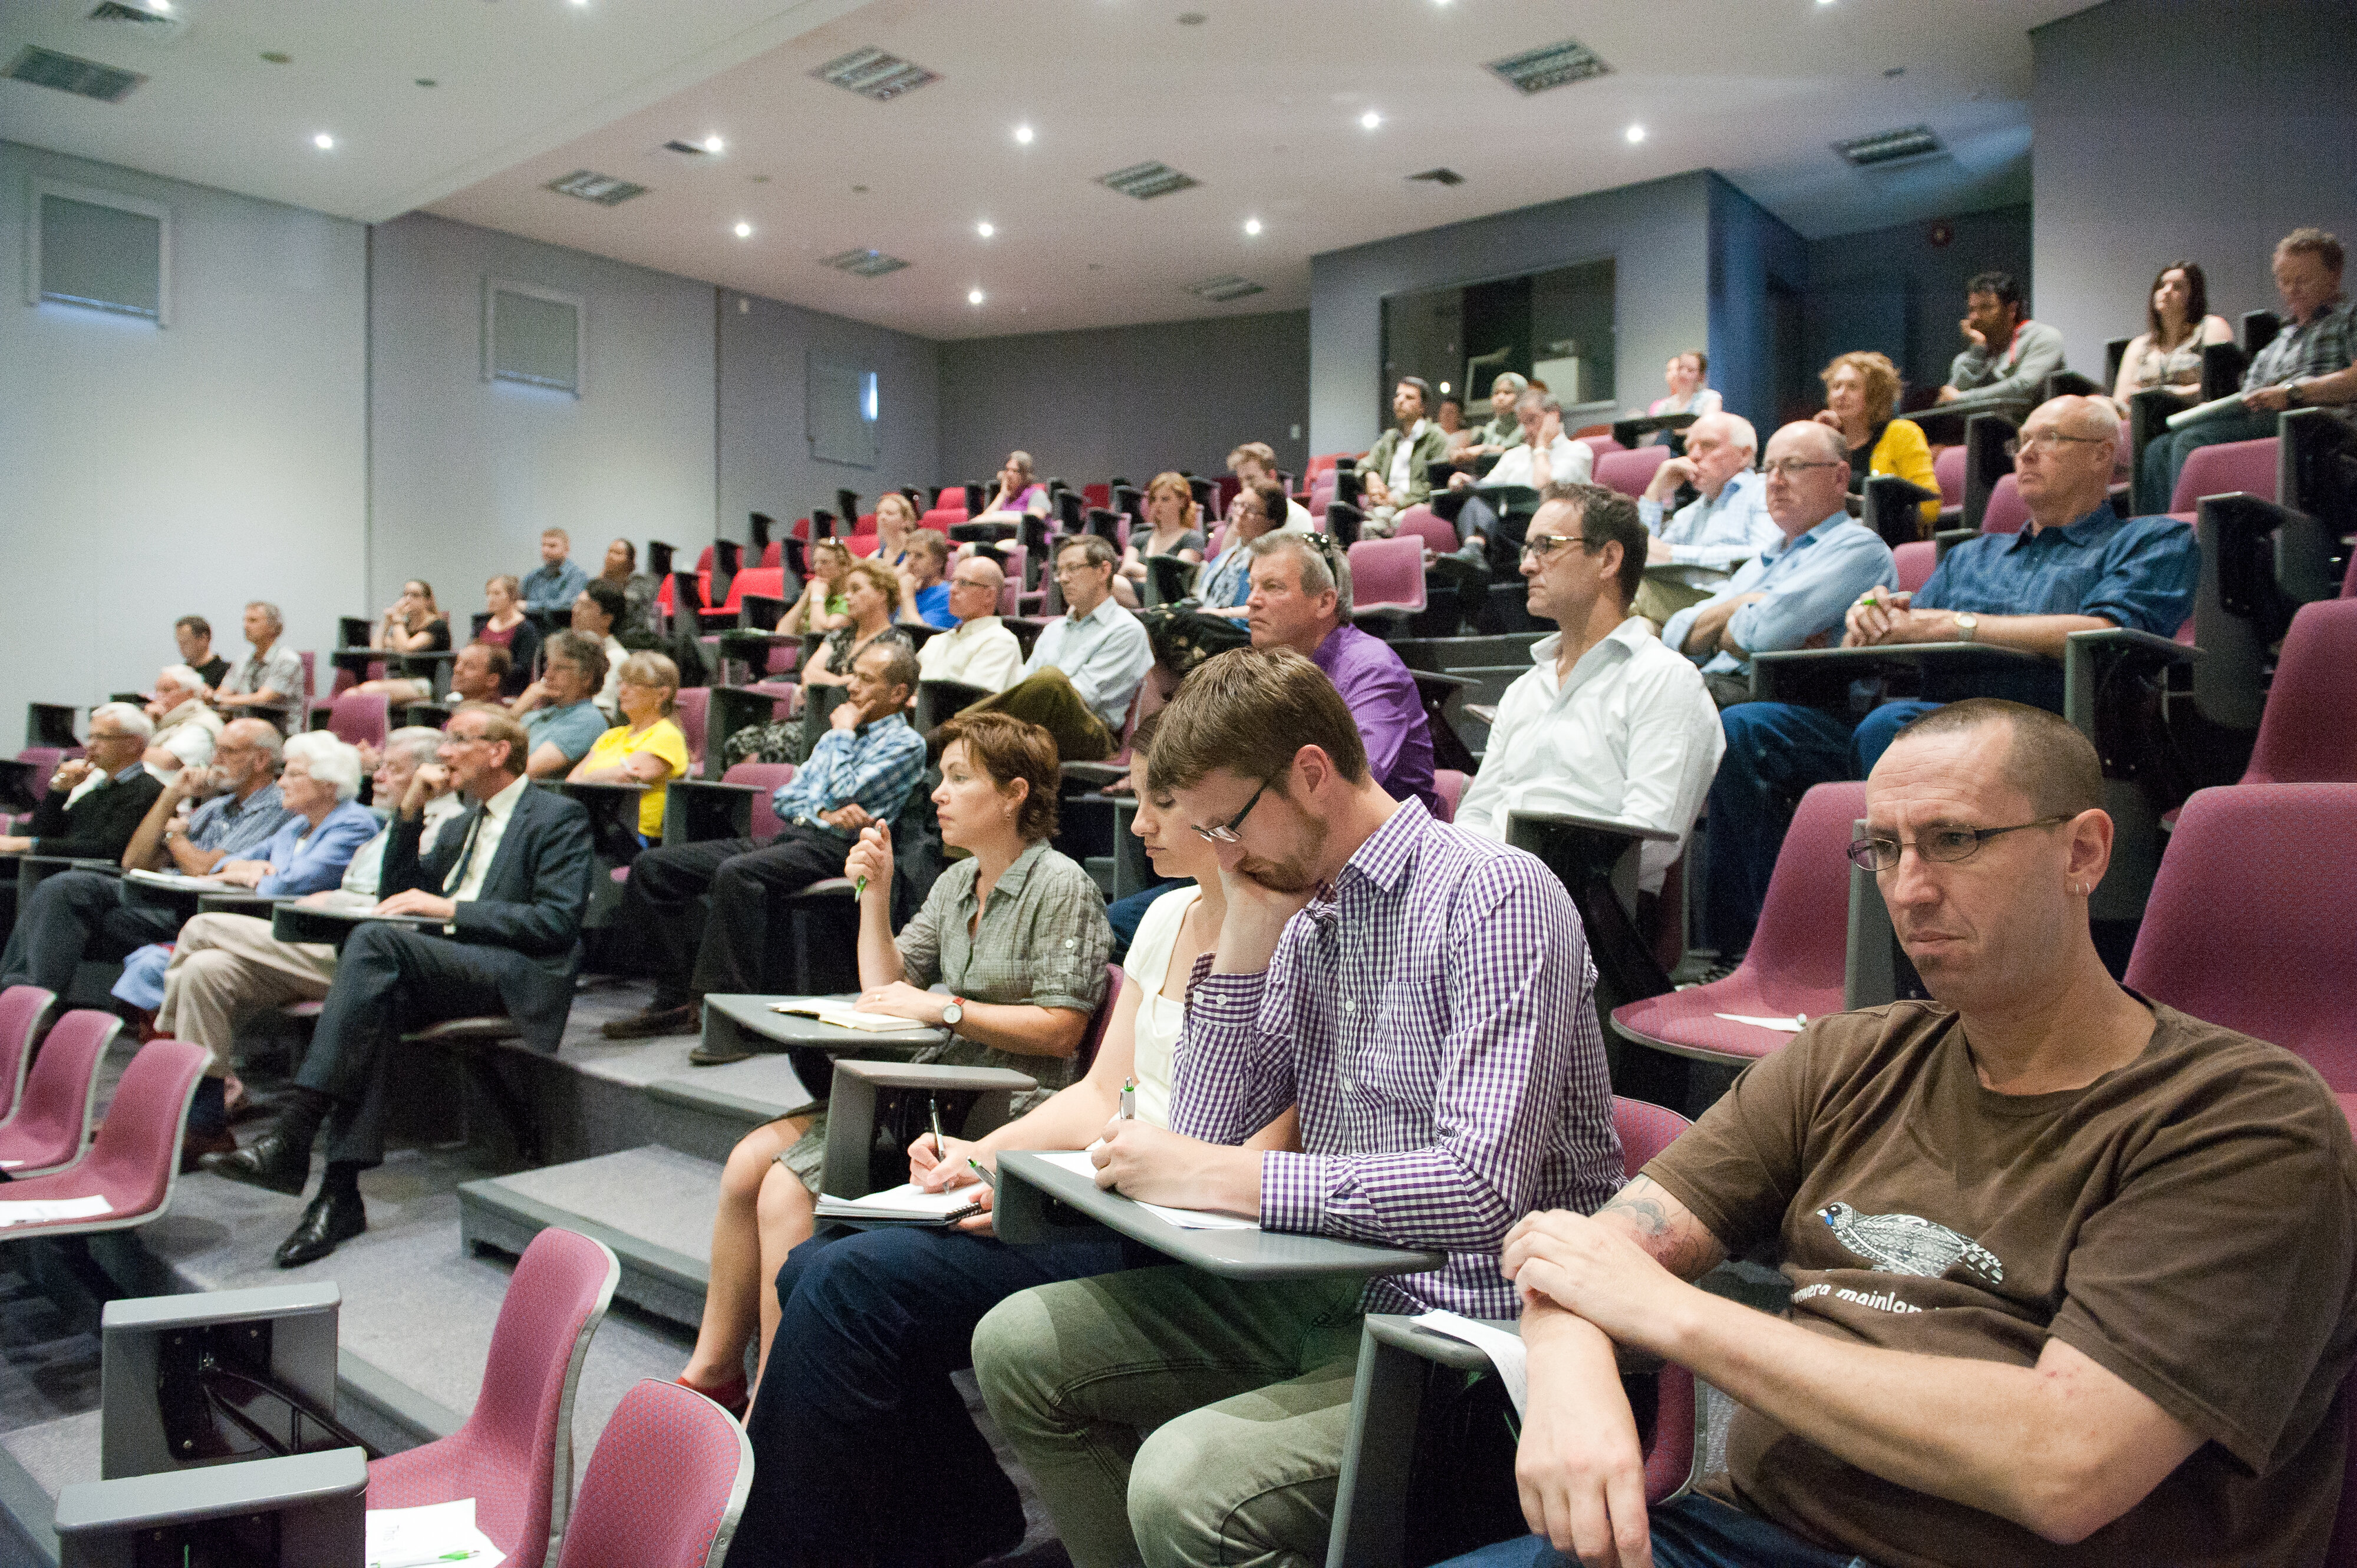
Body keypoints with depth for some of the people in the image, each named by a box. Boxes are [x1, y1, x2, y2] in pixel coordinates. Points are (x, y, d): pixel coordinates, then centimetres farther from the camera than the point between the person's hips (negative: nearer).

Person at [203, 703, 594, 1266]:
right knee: (377, 999, -28)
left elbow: (557, 923, -9)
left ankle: (293, 1131, -34)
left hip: (516, 975, -7)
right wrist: (409, 812, 14)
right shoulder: (464, 825, 29)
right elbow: (396, 894, 25)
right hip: (439, 965, 7)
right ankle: (341, 1191, -31)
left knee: (375, 939, -30)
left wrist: (449, 909, -13)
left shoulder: (559, 817, 3)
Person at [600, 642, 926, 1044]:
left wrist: (843, 732, 4)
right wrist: (824, 812, -3)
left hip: (833, 850, -9)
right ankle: (676, 997, -5)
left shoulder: (906, 743, 2)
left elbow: (843, 794, -12)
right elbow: (783, 798, 19)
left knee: (735, 874, -37)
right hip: (788, 837, 9)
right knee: (652, 866, -5)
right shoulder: (838, 737, 27)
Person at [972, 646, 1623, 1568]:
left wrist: (1218, 1179, -23)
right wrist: (1245, 933, -2)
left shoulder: (1493, 898, -17)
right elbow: (1209, 1122, 8)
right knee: (1018, 1344, 6)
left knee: (1184, 1481, -30)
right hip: (1330, 1291, 8)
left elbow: (1481, 1191, -27)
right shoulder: (1306, 916, 8)